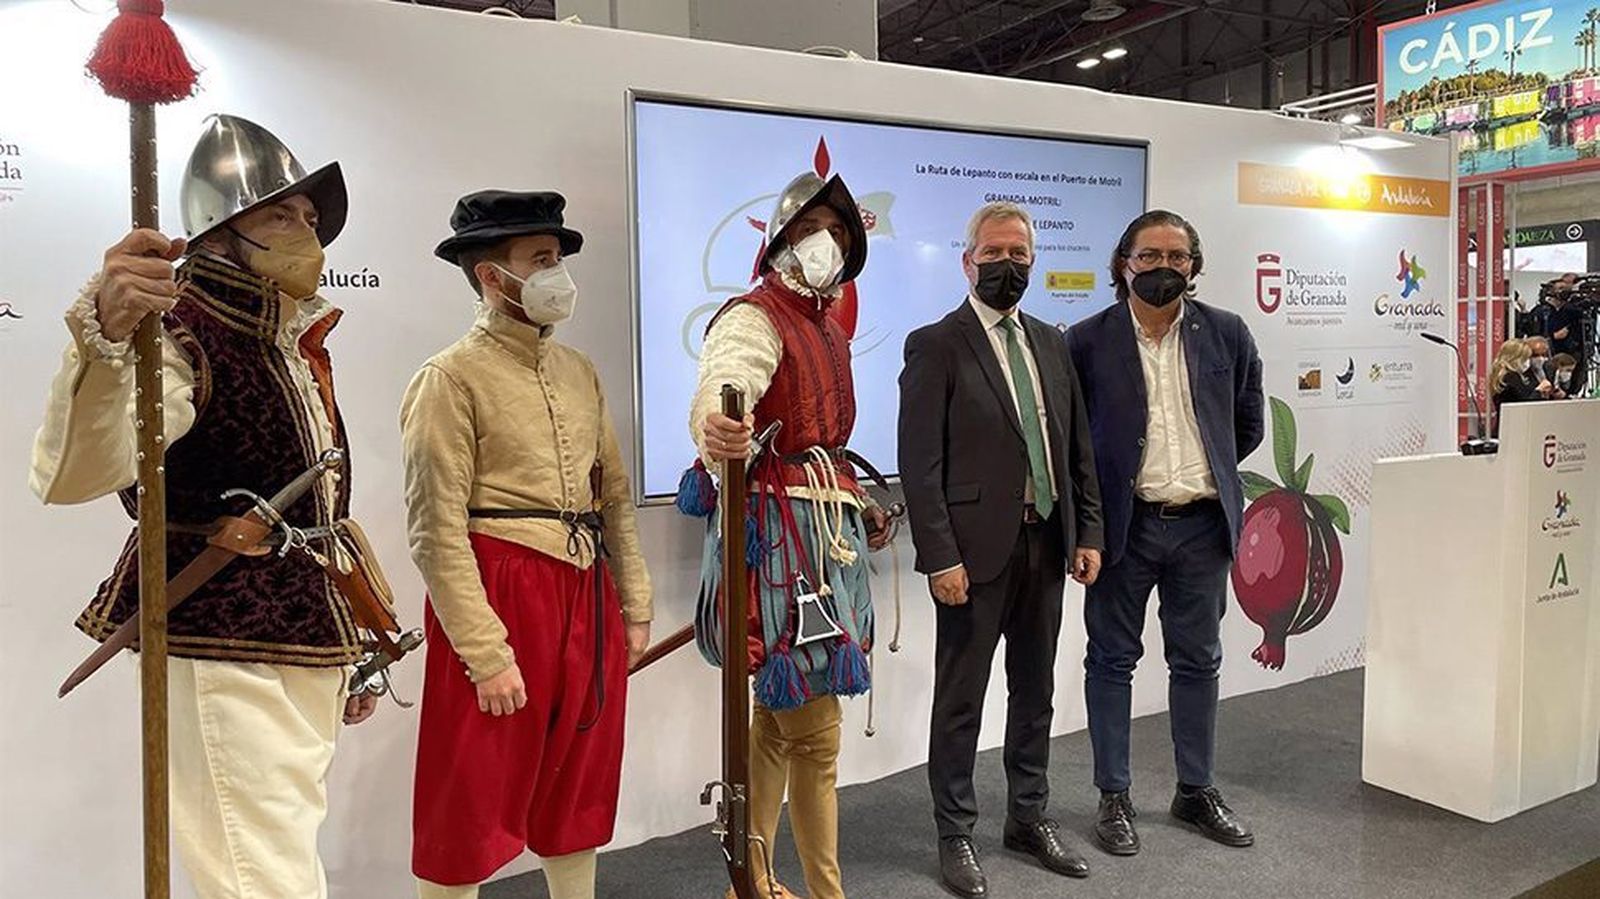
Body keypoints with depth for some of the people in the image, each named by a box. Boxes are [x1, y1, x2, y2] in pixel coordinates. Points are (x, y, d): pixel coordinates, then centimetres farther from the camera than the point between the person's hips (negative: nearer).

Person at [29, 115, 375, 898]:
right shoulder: (184, 333, -14)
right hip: (223, 656, -8)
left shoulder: (302, 343, 11)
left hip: (309, 652, 8)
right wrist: (105, 331, -50)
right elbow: (69, 474, -33)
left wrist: (349, 653, 19)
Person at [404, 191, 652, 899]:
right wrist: (487, 655, -16)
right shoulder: (451, 378, -10)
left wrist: (634, 605, 11)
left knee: (578, 791, 18)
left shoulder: (578, 371, 11)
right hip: (499, 596, -7)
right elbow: (436, 533, -14)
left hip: (587, 596, 7)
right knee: (472, 806, 6)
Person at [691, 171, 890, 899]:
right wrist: (716, 431, -55)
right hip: (780, 530, -9)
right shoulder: (753, 318, -11)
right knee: (815, 727, -4)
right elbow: (720, 390, -34)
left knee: (779, 713, 16)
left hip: (829, 529, 10)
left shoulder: (829, 329, 18)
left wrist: (859, 507, 21)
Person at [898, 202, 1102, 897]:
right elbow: (919, 462, -11)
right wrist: (939, 555, -16)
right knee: (960, 699, 5)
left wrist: (1087, 531, 8)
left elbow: (1079, 446, 14)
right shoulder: (935, 345, -6)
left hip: (1048, 545, 6)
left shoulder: (1050, 343, 13)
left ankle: (1029, 816, 33)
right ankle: (956, 835, 20)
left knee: (1035, 690, 17)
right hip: (976, 549, -6)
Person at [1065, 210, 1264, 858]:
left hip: (1203, 523, 3)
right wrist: (1093, 497, 1)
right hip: (1124, 524, -3)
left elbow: (1248, 423, 15)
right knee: (1112, 660, 6)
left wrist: (1208, 471, 13)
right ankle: (1113, 798, 19)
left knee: (1198, 661, 13)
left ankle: (1196, 791, 29)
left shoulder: (1227, 335, 3)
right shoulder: (1087, 341, -6)